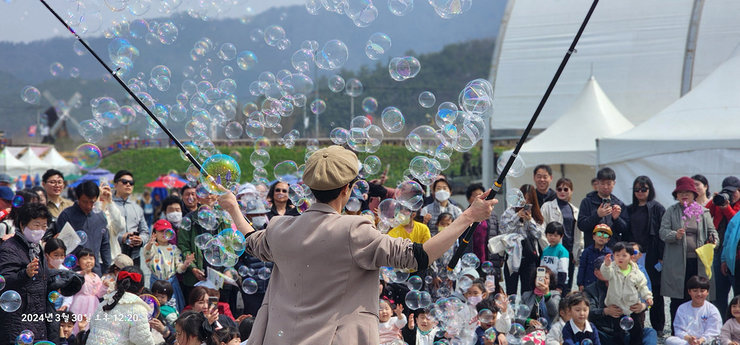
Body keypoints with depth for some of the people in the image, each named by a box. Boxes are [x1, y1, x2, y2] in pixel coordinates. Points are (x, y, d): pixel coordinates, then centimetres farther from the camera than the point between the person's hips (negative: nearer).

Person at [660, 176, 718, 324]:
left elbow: (711, 231, 16)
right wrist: (675, 235, -21)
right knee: (677, 300, 0)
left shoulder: (703, 212, 12)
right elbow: (663, 231, -1)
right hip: (677, 263, -1)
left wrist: (713, 239, -7)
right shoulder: (671, 211, 7)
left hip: (698, 262, 1)